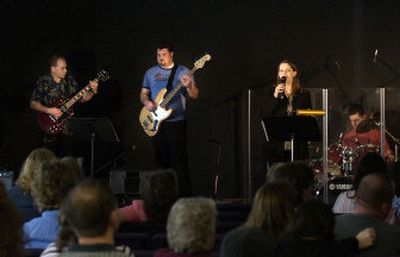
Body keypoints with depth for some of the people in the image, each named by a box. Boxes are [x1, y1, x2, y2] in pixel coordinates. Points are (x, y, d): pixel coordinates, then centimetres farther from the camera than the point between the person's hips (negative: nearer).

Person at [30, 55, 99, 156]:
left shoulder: (70, 81, 3)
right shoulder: (43, 82, -7)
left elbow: (82, 98, 9)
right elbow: (33, 103, -6)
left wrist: (92, 91, -9)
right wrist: (49, 110, -20)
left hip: (68, 128, 3)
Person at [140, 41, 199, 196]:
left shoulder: (182, 72, 0)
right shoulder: (150, 73, 12)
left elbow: (194, 96, -6)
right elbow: (143, 93, 16)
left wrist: (189, 86, -27)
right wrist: (146, 102, -6)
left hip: (176, 122, -4)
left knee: (179, 161, -10)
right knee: (162, 160, 8)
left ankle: (184, 194, -10)